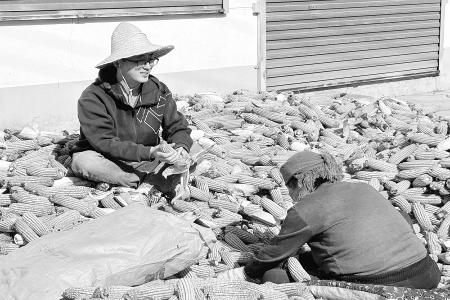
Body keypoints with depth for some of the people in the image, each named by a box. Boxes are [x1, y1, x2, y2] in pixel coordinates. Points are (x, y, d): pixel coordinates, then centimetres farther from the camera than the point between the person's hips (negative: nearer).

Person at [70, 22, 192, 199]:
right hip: (107, 161, -2)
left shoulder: (158, 91, -3)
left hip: (147, 160, 3)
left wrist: (181, 147, -25)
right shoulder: (93, 98, -19)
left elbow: (177, 127, 1)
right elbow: (105, 143, -26)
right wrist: (150, 153, -38)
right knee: (84, 162, -37)